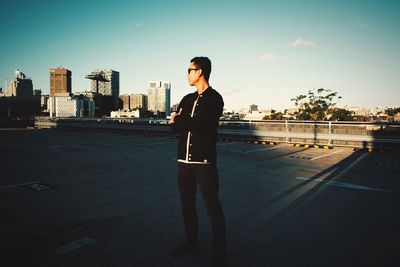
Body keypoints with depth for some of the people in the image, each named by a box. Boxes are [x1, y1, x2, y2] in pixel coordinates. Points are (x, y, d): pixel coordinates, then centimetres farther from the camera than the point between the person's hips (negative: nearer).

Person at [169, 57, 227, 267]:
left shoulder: (214, 98, -4)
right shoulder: (187, 99, 16)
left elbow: (201, 124, -18)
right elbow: (173, 125, 8)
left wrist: (179, 120, -2)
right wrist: (190, 123, -11)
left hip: (204, 160, -7)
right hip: (184, 159, 7)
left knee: (213, 206, -1)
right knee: (187, 203, 15)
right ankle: (191, 243, 32)